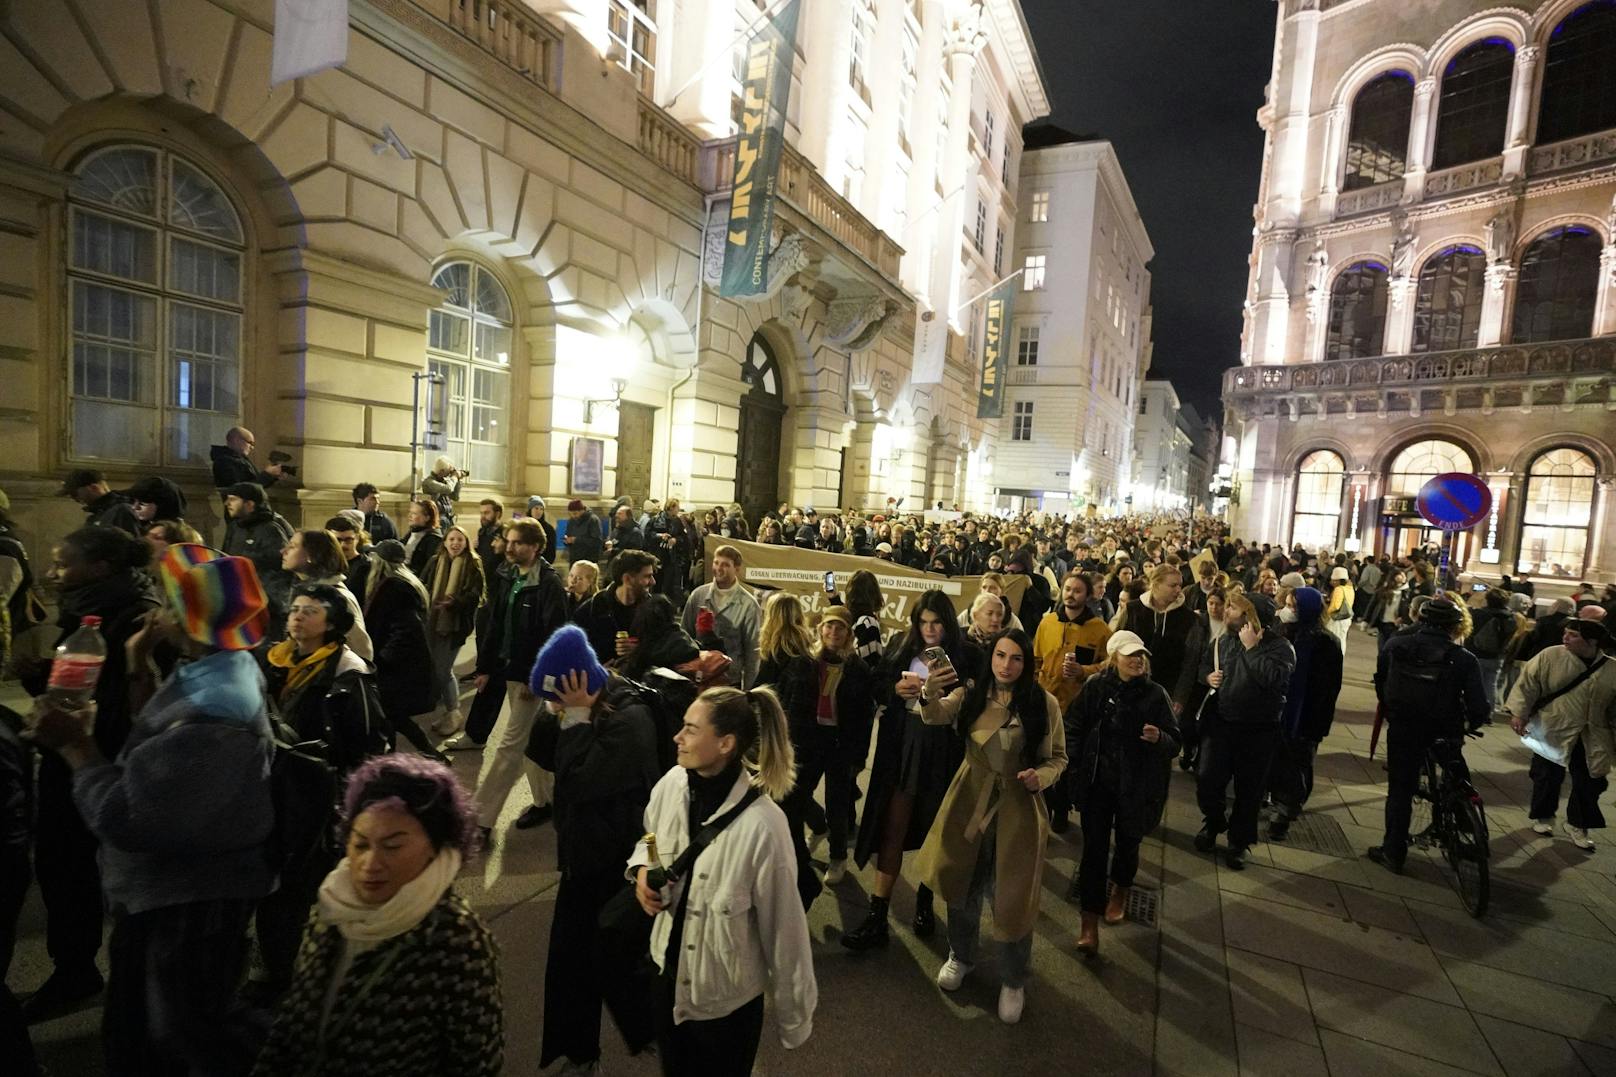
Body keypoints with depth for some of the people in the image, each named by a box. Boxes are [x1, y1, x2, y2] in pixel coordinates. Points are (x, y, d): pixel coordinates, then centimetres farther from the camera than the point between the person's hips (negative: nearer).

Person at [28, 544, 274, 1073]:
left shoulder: (211, 715, -33)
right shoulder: (215, 675, -1)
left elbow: (124, 817, -29)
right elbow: (158, 748, 10)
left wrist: (75, 745, -17)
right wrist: (139, 666, 2)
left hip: (189, 903, -9)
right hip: (166, 890, 10)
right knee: (135, 1027, 27)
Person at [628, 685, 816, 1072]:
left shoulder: (761, 824, -32)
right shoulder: (672, 783, -15)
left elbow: (784, 928, -20)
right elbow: (649, 839, 8)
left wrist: (794, 1019, -8)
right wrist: (642, 870, -13)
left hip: (726, 996, -5)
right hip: (670, 973, 5)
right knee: (673, 1067, 28)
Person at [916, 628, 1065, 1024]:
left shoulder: (1045, 704, -9)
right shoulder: (970, 694, -6)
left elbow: (1058, 758, 1)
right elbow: (936, 716, -24)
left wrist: (1040, 777, -21)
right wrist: (930, 693, -47)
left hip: (1018, 809, -2)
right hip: (969, 804, 2)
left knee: (1013, 896, 10)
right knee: (964, 886, 19)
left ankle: (1014, 980, 37)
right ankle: (961, 956, 47)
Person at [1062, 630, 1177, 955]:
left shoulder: (1155, 694, -9)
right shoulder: (1095, 687, -8)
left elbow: (1175, 743, -5)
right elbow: (1072, 727, 0)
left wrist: (1159, 738, -28)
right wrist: (1075, 770, -6)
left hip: (1135, 787, 1)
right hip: (1096, 782, 0)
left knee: (1127, 842, 20)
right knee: (1094, 847, 0)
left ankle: (1120, 890, 51)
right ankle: (1090, 921, 11)